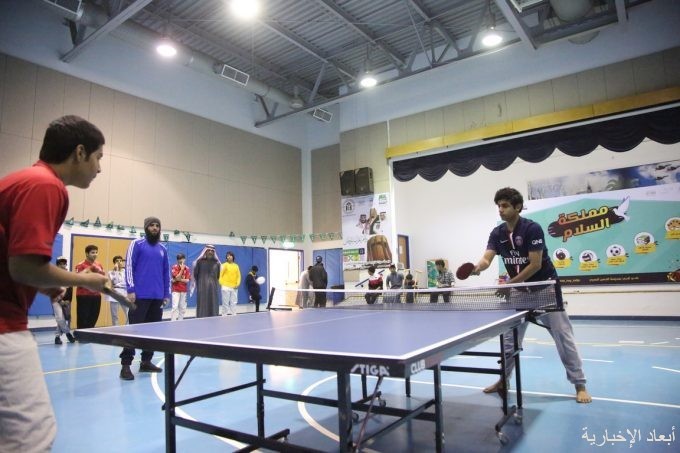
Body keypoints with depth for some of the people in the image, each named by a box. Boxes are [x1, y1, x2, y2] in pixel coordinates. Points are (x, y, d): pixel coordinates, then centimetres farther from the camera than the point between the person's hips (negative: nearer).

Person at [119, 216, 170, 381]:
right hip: (140, 295, -5)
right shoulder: (137, 244, 0)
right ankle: (126, 365, 0)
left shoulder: (163, 249, 15)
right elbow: (129, 267, -5)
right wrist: (130, 289, -12)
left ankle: (146, 362, 18)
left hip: (158, 297, 6)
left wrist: (167, 293, 13)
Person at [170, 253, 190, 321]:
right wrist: (182, 269, -18)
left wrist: (179, 280, -13)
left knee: (182, 307, 8)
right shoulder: (174, 267, -5)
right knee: (175, 307, -10)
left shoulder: (187, 268, 2)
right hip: (176, 290, -3)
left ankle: (180, 321, 17)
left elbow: (187, 280, -3)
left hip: (184, 290, 4)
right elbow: (177, 278, -16)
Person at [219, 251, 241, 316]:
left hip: (234, 287, 4)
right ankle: (225, 316, 3)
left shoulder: (236, 266, 11)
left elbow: (238, 276, 12)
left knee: (234, 303, 6)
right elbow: (220, 275, -2)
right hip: (226, 287, -4)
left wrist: (238, 284, -1)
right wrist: (222, 283, -11)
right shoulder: (224, 265, 0)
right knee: (225, 303, -2)